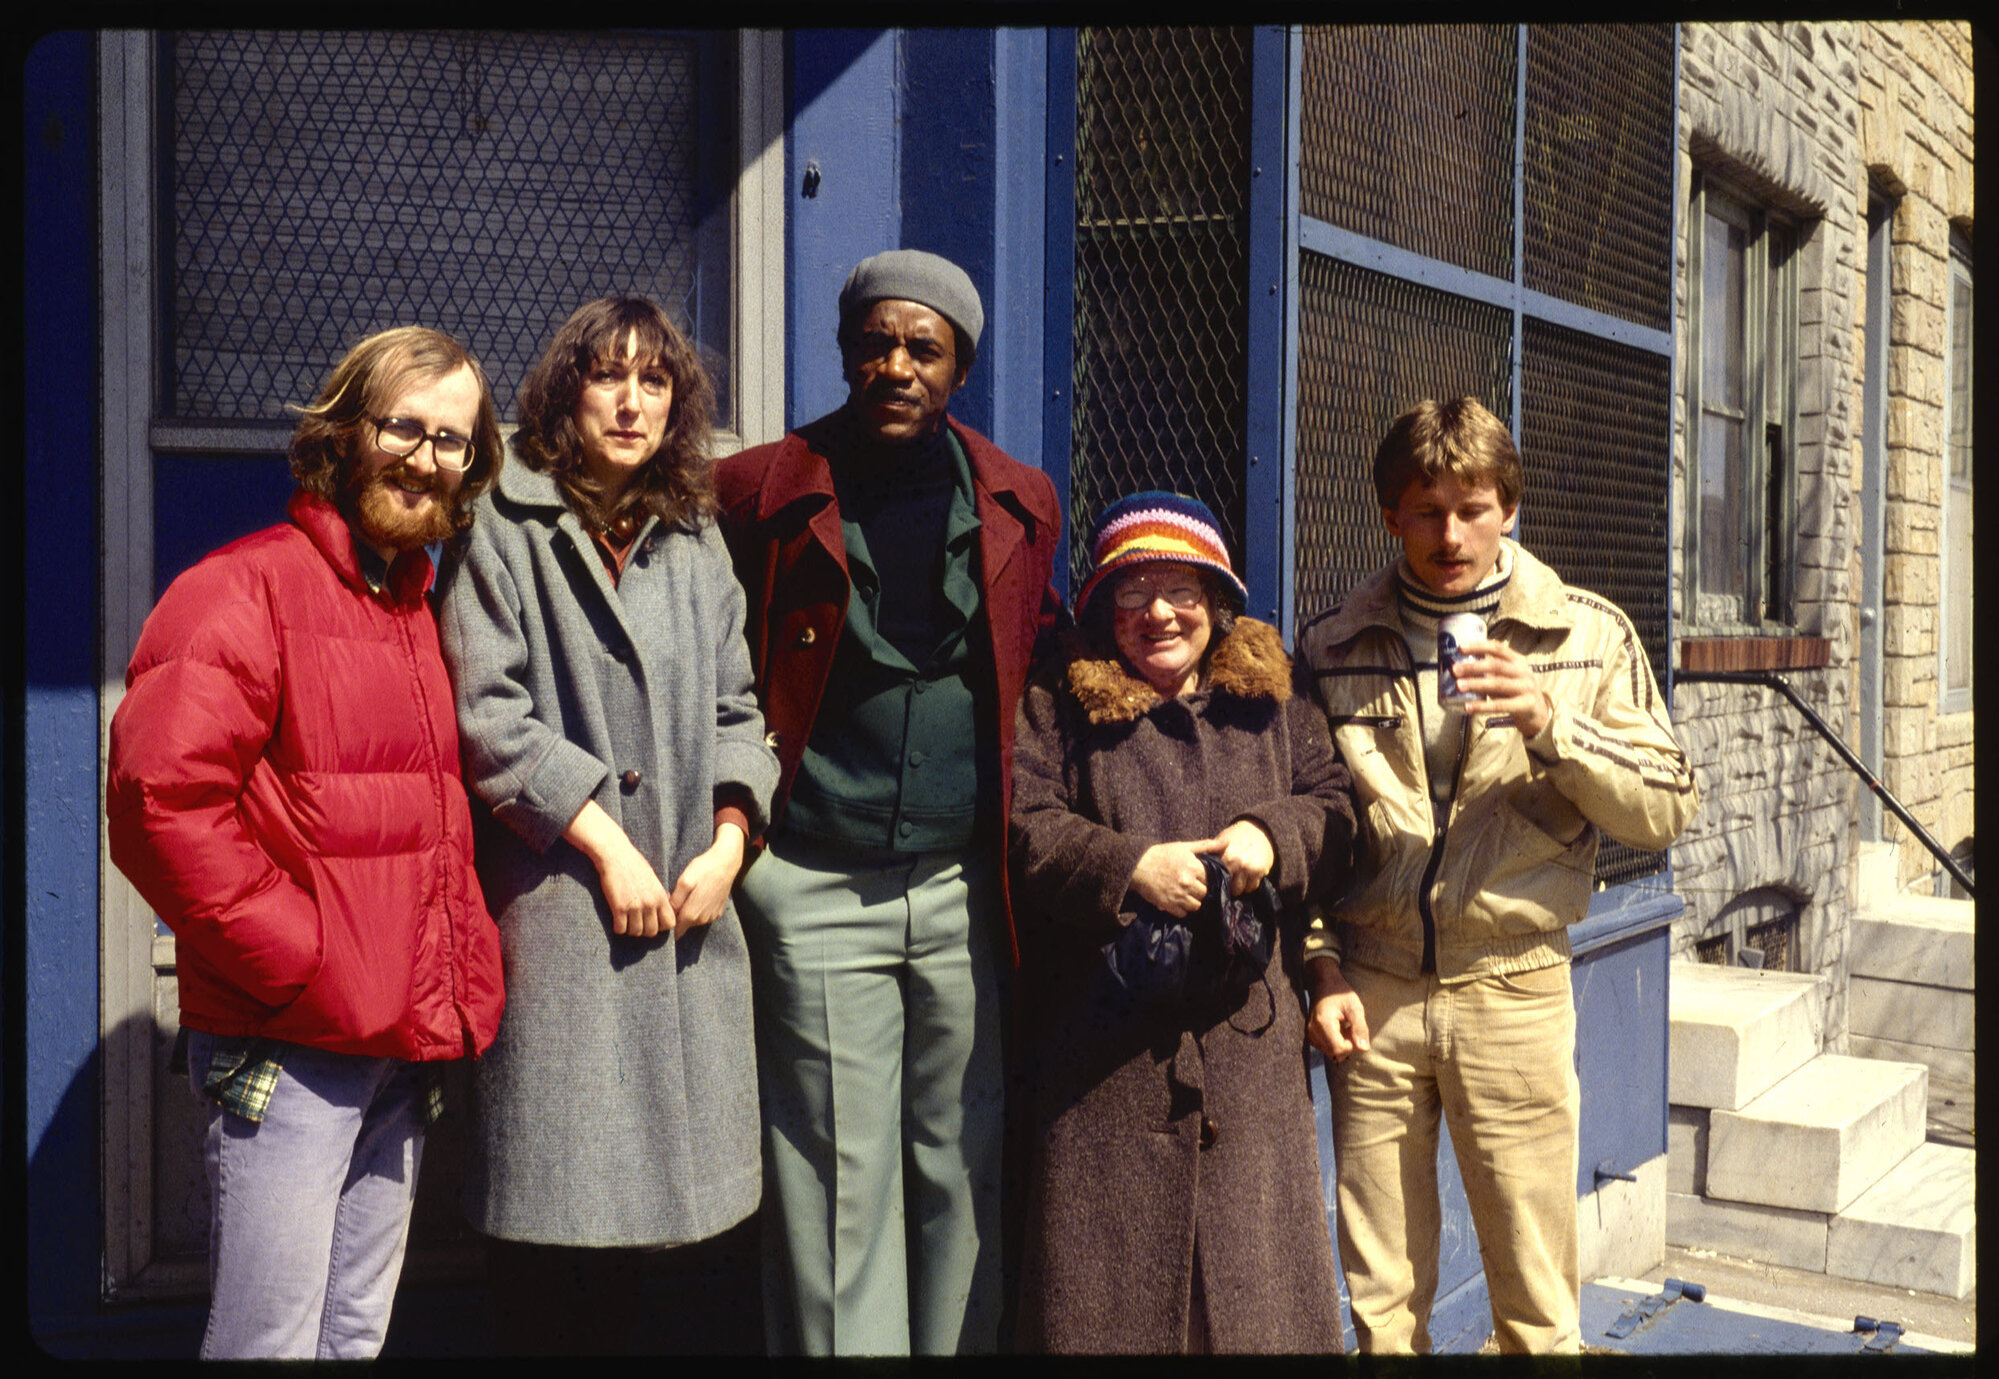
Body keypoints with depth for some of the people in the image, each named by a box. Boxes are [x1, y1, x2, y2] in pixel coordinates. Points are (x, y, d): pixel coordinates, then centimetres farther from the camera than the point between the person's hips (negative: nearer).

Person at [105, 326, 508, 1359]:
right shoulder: (245, 588, -8)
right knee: (271, 1341, -3)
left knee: (357, 1333, 16)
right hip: (284, 1055, -7)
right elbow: (160, 795, -20)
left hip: (403, 1049, 8)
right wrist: (301, 961, -18)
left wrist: (462, 958, 8)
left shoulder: (427, 612, 17)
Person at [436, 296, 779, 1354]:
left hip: (687, 905, 5)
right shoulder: (507, 531, 0)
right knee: (554, 1191, -1)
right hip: (559, 899, -5)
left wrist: (729, 843, 0)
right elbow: (488, 715, -8)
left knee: (639, 1186, 9)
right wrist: (606, 842, -11)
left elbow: (733, 710, 15)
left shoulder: (695, 542, 17)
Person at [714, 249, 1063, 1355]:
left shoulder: (1018, 505, 10)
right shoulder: (760, 492, 2)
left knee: (966, 1167, 10)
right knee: (840, 1184, 3)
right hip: (818, 890, -2)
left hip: (969, 883, 3)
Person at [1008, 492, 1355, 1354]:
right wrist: (1130, 866, -15)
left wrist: (1274, 836, -8)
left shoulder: (1276, 708, 17)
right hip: (1106, 1051, -2)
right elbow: (1022, 829, -3)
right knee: (1109, 1277, 2)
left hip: (1249, 1043, 3)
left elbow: (1336, 815, 13)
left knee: (1255, 1270, 6)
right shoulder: (1055, 708, 7)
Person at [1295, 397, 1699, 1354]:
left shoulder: (1587, 637, 2)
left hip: (1514, 990, -1)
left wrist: (1550, 724, -16)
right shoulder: (1331, 648, 6)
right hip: (1373, 993, 1)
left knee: (1536, 1303, 5)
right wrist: (1322, 965, 3)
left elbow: (1666, 809, -2)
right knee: (1379, 1295, 10)